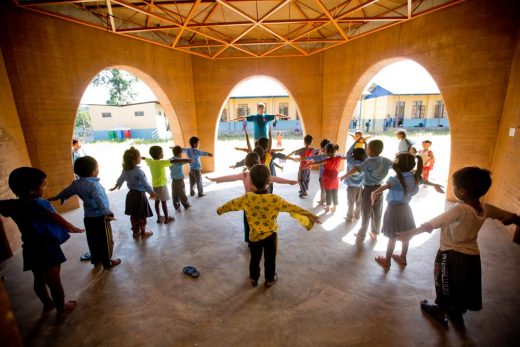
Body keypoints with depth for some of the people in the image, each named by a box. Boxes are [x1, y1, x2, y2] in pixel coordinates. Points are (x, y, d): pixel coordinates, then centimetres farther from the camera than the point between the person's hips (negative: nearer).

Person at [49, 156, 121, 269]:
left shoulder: (76, 183, -1)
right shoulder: (94, 185, -25)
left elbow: (66, 191, 18)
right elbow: (100, 200, -39)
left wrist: (57, 198, 38)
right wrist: (108, 213, -44)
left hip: (88, 217, 8)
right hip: (100, 217, -8)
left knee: (93, 240, 22)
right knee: (105, 240, 8)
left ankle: (96, 259, 38)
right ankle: (107, 262, 20)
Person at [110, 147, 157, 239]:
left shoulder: (125, 170, 2)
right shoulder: (138, 171, -22)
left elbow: (121, 178, 18)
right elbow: (145, 183, -23)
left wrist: (116, 186, 35)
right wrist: (151, 192, -17)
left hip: (131, 194, 7)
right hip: (140, 194, -7)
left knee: (134, 215, 17)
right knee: (142, 215, 7)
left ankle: (136, 232, 29)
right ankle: (143, 233, 20)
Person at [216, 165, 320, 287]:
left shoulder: (247, 198, -18)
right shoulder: (275, 199, -25)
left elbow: (232, 204, -3)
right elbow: (293, 208, -24)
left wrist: (220, 210, 15)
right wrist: (309, 215, -17)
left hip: (254, 234, 2)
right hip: (270, 234, -2)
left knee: (255, 258, 24)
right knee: (270, 258, 20)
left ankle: (254, 278, 42)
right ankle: (269, 279, 39)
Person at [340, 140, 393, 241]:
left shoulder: (369, 162, -20)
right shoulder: (385, 160, -2)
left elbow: (356, 169, -36)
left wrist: (345, 176, -32)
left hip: (369, 189, -5)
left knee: (366, 214, 7)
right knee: (377, 214, 18)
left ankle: (362, 235, 19)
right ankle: (375, 233, 33)